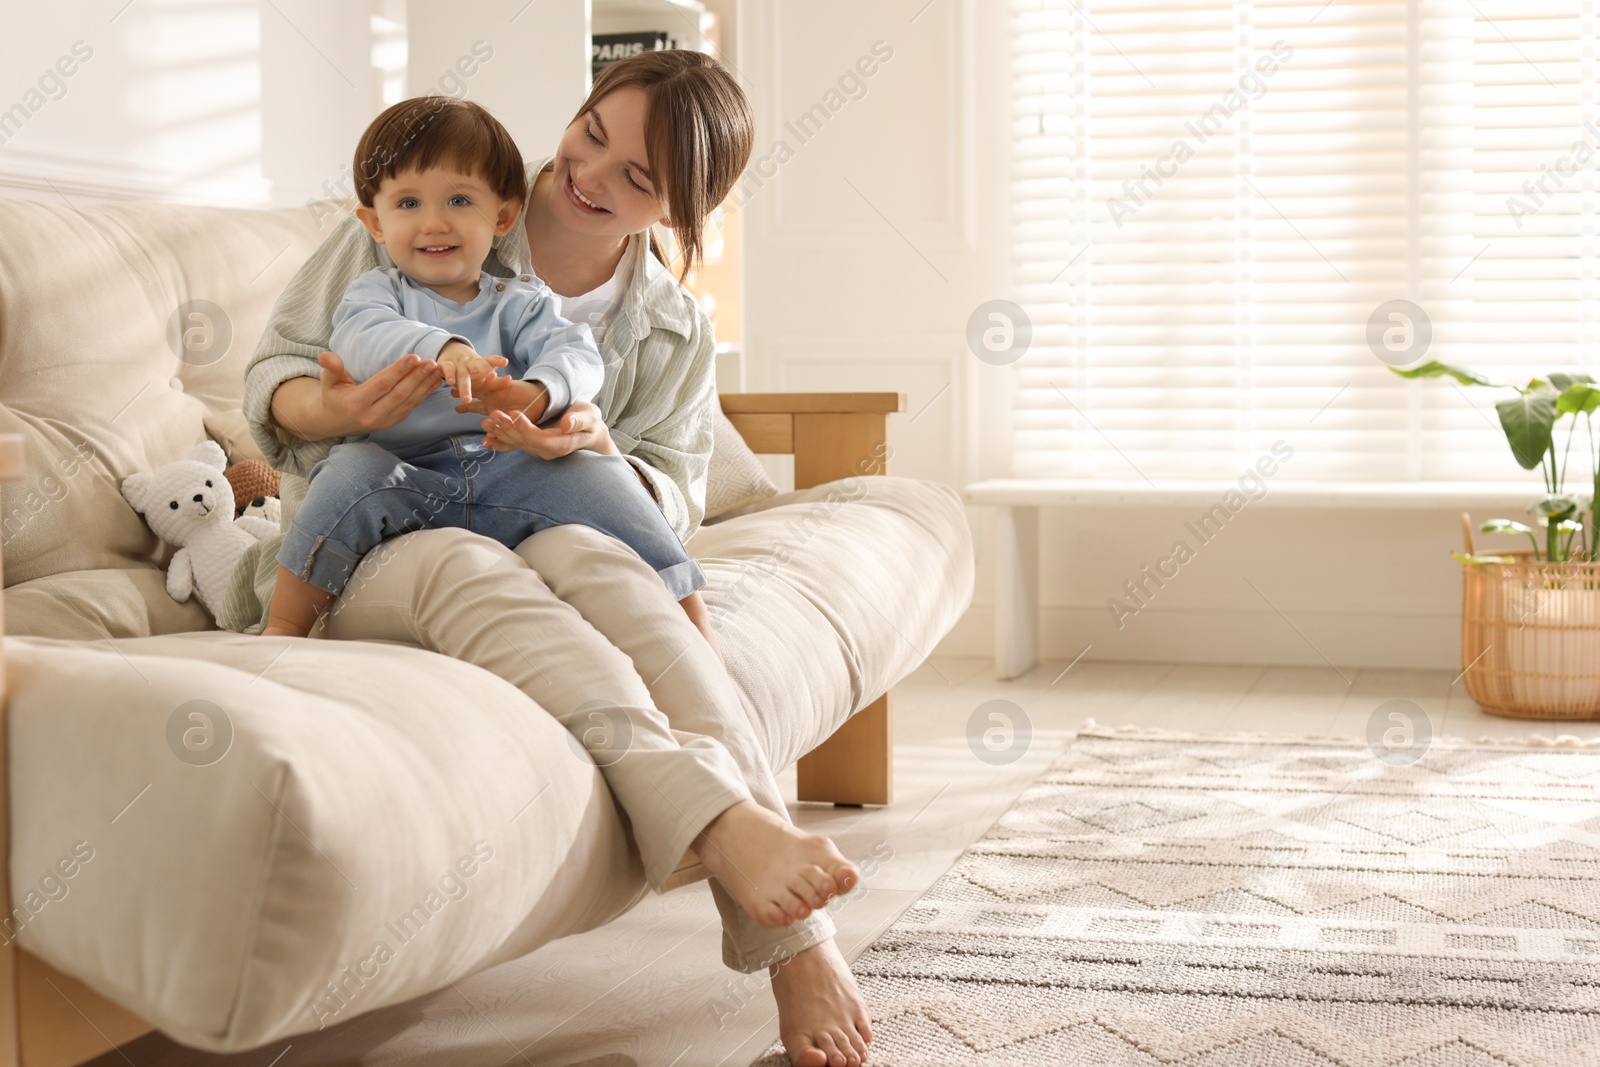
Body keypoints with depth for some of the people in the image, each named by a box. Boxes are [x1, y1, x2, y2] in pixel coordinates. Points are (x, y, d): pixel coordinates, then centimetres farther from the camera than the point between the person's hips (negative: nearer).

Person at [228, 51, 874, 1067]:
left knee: (584, 556, -37)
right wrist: (337, 409, -22)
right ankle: (733, 829, -58)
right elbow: (274, 374, 3)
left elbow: (672, 503, 4)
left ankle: (797, 940, -48)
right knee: (464, 562, -39)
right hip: (353, 551, -1)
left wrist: (592, 447, -19)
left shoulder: (676, 337, 12)